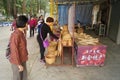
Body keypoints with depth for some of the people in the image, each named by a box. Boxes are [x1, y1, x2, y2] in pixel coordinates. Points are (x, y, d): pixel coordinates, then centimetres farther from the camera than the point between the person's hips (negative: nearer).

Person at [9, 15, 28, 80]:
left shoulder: (21, 33, 1)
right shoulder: (15, 35, -28)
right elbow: (14, 51, -25)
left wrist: (26, 54, 17)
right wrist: (19, 64, -20)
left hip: (22, 59, 8)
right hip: (17, 61, -8)